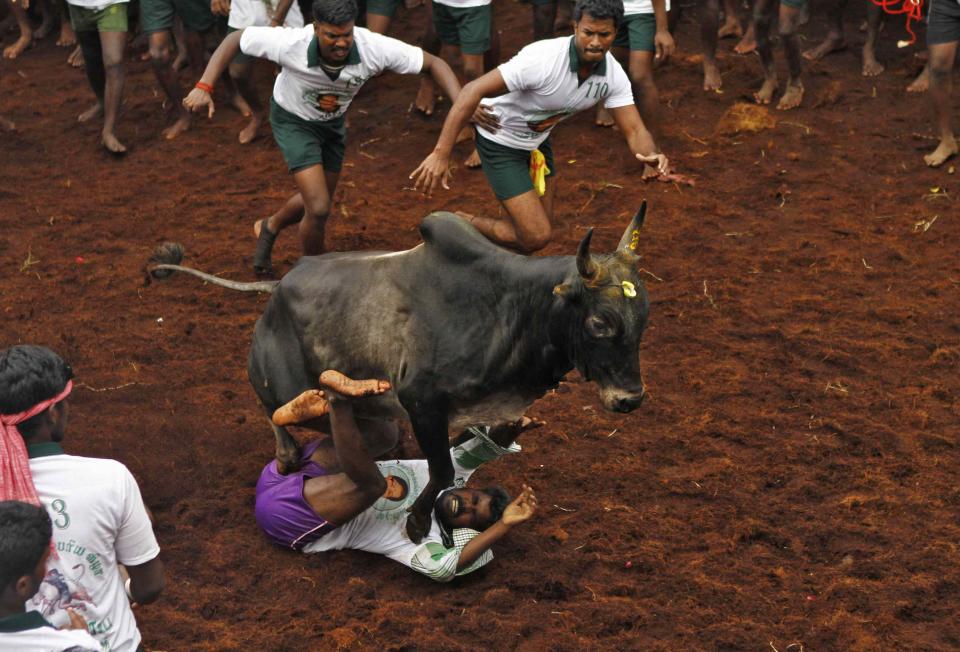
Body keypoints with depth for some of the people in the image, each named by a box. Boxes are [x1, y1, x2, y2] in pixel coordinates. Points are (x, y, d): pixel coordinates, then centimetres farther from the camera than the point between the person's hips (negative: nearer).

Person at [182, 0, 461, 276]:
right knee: (319, 208, -15)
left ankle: (269, 228, 53)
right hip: (294, 121, -4)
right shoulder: (290, 44, -38)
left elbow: (434, 64, -25)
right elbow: (235, 39, -22)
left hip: (333, 122, 4)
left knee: (318, 202, 21)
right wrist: (204, 87, -31)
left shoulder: (375, 48, -35)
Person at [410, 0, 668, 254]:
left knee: (541, 223, 18)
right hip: (500, 140, -7)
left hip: (538, 139, 7)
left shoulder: (614, 75, -15)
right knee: (536, 236, -12)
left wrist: (653, 155, -40)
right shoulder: (542, 59, -35)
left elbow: (634, 130, -15)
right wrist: (441, 154, -41)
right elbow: (474, 90, -35)